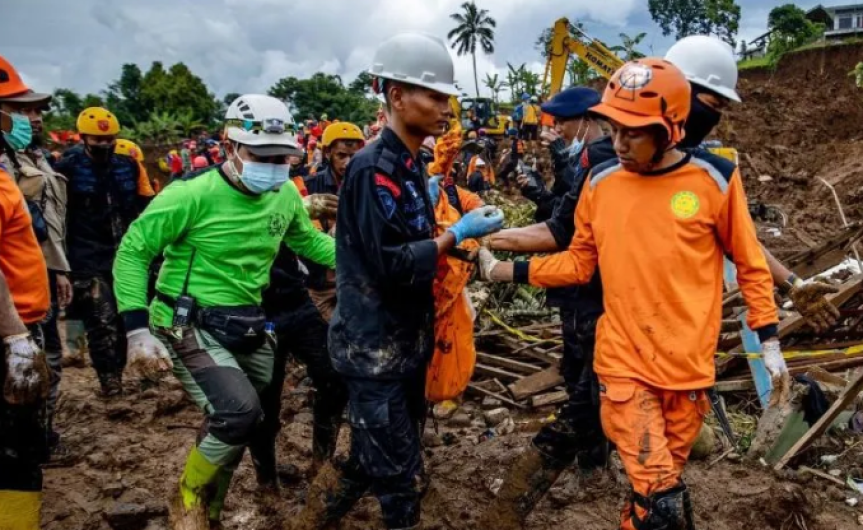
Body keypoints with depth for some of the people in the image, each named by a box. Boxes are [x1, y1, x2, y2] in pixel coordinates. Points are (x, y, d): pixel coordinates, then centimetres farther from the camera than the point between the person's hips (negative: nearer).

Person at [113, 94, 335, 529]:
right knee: (239, 411, -24)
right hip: (189, 326, -7)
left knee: (241, 424, 17)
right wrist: (138, 329, -18)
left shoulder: (286, 195, 0)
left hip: (246, 326, 7)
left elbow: (308, 241, 17)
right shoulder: (194, 194, -18)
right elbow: (133, 251, -12)